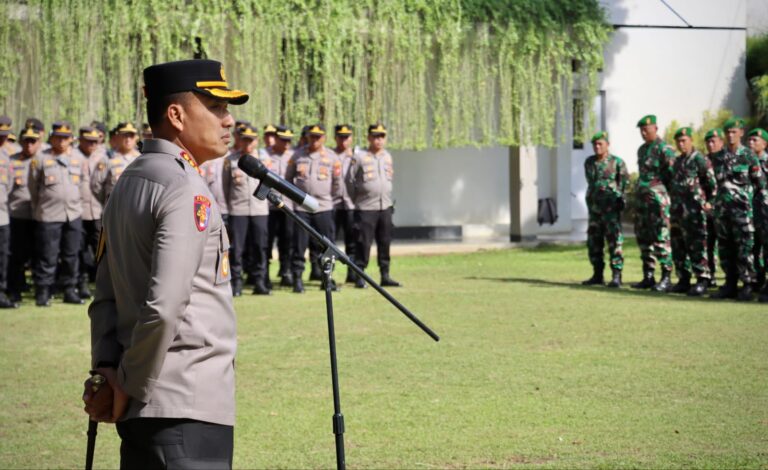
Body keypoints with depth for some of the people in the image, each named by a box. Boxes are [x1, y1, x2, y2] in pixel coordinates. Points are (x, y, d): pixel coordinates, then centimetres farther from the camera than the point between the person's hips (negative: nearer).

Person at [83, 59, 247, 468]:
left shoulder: (127, 184, 14)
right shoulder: (187, 191, -14)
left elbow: (106, 296, 14)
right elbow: (164, 307, -22)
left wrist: (106, 369, 5)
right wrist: (131, 386, -12)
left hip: (142, 405, 9)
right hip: (188, 405, -9)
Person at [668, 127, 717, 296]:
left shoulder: (700, 160, -7)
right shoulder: (677, 161, 18)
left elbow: (713, 183, -8)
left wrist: (710, 202, -8)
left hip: (693, 211, -8)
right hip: (677, 210, 8)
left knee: (696, 246, -9)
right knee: (678, 248, 9)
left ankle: (702, 280, -8)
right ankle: (683, 280, 15)